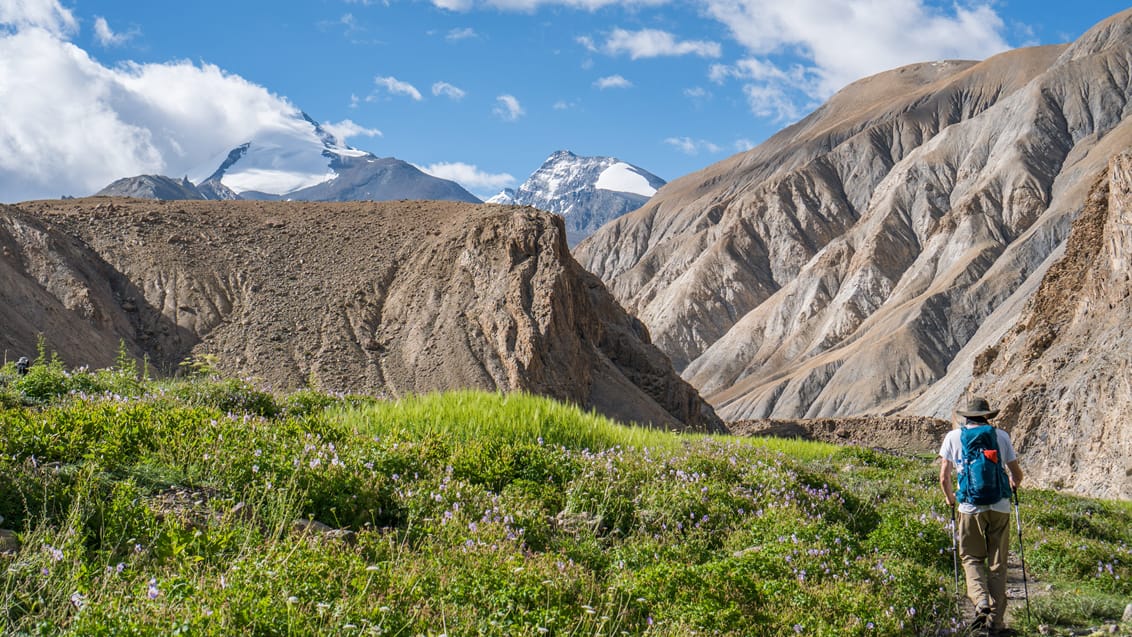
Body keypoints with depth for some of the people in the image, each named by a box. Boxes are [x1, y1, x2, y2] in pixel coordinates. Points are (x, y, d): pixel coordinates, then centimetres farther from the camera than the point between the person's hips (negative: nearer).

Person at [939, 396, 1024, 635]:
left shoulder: (953, 436, 6)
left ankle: (981, 602, -13)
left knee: (972, 557, 12)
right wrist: (1012, 487, 34)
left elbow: (944, 476, 2)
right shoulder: (1001, 436, 8)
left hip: (970, 508, -1)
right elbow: (1017, 474, 11)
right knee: (997, 563, 8)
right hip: (1000, 507, 1)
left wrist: (950, 499, 20)